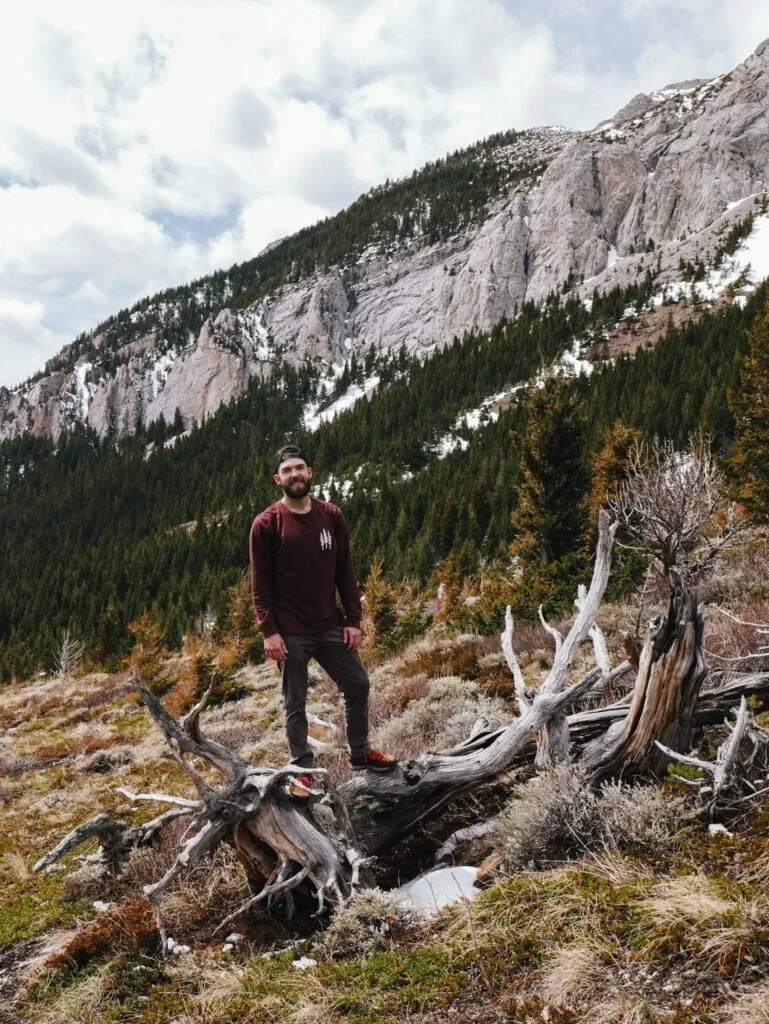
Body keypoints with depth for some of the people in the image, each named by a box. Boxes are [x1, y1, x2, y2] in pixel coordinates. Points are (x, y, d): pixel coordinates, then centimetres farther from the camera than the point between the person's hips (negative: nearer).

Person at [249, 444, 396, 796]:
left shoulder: (331, 516, 3)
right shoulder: (266, 524, -7)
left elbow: (345, 572, 6)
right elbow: (260, 584, -8)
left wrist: (353, 619, 1)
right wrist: (269, 631, -14)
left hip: (331, 626, 4)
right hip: (290, 632, -4)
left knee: (358, 685, 11)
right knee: (295, 703, 7)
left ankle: (360, 752, 32)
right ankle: (302, 768, 23)